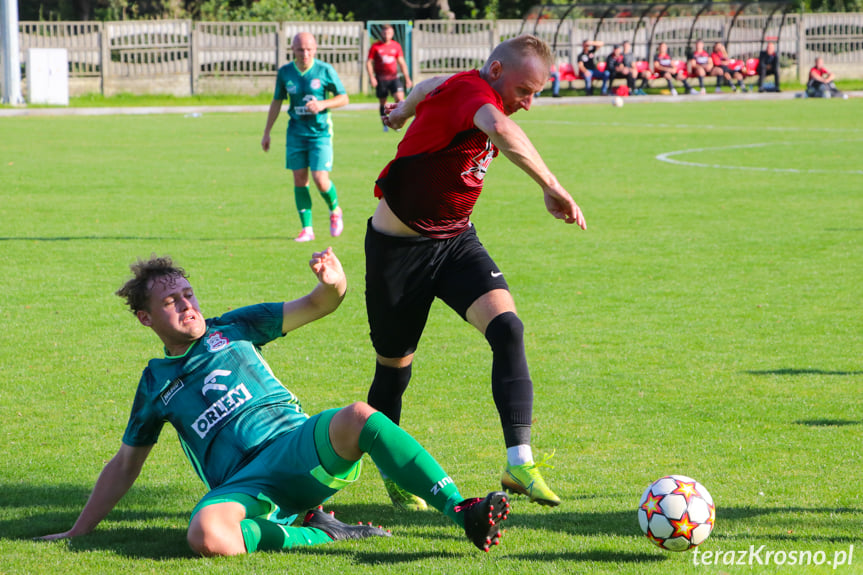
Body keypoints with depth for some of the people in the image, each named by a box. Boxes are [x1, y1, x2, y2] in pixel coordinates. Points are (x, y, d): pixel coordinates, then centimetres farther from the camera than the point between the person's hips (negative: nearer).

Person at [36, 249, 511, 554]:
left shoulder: (232, 329, 19)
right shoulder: (155, 383, 20)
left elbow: (316, 307, 13)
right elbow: (124, 465, 26)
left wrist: (333, 283, -12)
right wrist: (77, 533, 21)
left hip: (299, 445, 1)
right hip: (242, 483, -1)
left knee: (358, 418, -33)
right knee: (206, 536, -38)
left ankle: (463, 513, -37)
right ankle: (317, 533, -19)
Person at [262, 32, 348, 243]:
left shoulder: (325, 70, -7)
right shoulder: (285, 72, 0)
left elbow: (343, 98, 0)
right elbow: (276, 102, 13)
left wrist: (323, 104, -18)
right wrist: (266, 133, 14)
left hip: (320, 131, -3)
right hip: (296, 131, 3)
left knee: (320, 179, -11)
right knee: (299, 179, 0)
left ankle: (335, 210, 20)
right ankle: (307, 229, 8)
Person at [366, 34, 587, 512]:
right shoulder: (470, 89, -24)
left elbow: (429, 87, 29)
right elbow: (499, 128, -49)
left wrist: (404, 110, 50)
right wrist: (550, 187, -50)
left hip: (456, 240, 8)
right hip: (399, 247, -8)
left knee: (507, 329, -16)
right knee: (394, 366, 8)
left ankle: (519, 462, -22)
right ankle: (393, 474, 31)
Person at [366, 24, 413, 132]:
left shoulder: (396, 46, 9)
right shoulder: (375, 46, 1)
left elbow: (401, 62, 13)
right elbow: (369, 63, 1)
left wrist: (407, 78, 8)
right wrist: (371, 77, -11)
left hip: (393, 77, 1)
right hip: (380, 78, -1)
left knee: (400, 98, -15)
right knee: (383, 103, 3)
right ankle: (385, 125, 15)